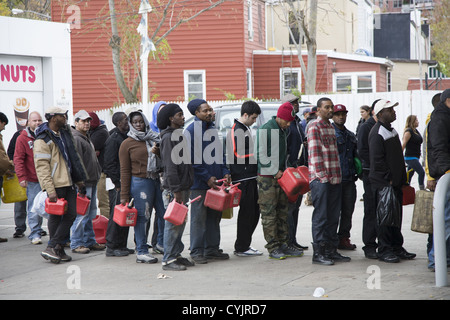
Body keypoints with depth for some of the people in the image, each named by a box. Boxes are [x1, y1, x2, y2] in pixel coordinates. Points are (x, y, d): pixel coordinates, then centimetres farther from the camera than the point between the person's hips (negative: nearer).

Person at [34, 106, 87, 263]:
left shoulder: (65, 133, 14)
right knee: (56, 217, -1)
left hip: (69, 183, 8)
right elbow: (42, 167, -16)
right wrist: (50, 190, -21)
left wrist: (79, 178, 19)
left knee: (71, 214, 2)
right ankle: (57, 248, 7)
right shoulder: (43, 140, -11)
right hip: (55, 185, -8)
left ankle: (54, 248, 4)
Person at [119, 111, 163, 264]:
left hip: (157, 180, 5)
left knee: (164, 213, 3)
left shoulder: (154, 139, 14)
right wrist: (124, 195, -6)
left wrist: (158, 152, -3)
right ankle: (141, 252, 3)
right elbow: (125, 170, -1)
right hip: (139, 182, -5)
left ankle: (163, 243, 18)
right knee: (141, 217, -4)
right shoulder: (127, 144, 2)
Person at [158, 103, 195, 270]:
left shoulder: (180, 135, 16)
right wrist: (176, 190, -22)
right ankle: (168, 259, -3)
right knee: (173, 223, -7)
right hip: (174, 188, -9)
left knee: (180, 222, 13)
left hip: (183, 186, 9)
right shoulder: (168, 137, -13)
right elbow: (170, 165, -18)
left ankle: (176, 255, 20)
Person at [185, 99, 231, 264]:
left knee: (215, 216, 11)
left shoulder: (213, 129, 14)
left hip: (215, 182, 7)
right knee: (199, 218, -2)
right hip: (199, 183, -7)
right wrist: (207, 177, -15)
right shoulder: (191, 131, -10)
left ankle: (212, 249, 20)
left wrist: (225, 172, 6)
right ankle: (197, 251, 4)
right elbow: (191, 159, -13)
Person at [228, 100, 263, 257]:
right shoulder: (236, 131, -14)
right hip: (242, 178, -10)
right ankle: (241, 248, 3)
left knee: (254, 211, 13)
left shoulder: (246, 129, 18)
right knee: (246, 212, -5)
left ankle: (244, 245, 21)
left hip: (250, 176, 10)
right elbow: (239, 155, -21)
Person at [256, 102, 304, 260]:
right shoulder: (265, 130, -11)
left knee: (283, 212, 9)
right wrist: (275, 171, -13)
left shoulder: (284, 130, 13)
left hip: (280, 176, 8)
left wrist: (283, 170, 11)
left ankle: (284, 245, 13)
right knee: (269, 213, -5)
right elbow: (262, 155, -13)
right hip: (267, 177, -8)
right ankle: (273, 248, -3)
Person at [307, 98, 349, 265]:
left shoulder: (331, 127, 19)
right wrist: (323, 176, -16)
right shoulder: (314, 127, -8)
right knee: (320, 217, -6)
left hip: (334, 179, 8)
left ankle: (331, 250, 16)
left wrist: (337, 175, 15)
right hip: (320, 180, -8)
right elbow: (314, 154, -13)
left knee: (333, 216, 10)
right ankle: (318, 253, -3)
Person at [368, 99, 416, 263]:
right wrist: (388, 179, -17)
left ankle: (397, 248, 20)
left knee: (396, 216, 13)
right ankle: (384, 251, -1)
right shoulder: (376, 133, -13)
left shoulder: (392, 131, 17)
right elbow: (377, 160, -18)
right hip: (383, 183, -9)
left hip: (395, 182, 9)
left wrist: (402, 179, 18)